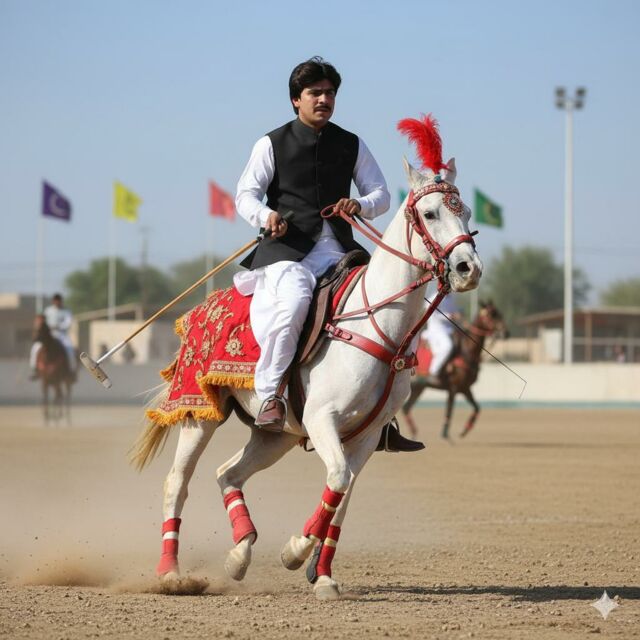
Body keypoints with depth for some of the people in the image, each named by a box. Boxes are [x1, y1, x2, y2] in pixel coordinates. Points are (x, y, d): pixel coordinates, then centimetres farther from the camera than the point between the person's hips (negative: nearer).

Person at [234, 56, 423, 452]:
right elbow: (246, 194, 2)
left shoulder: (352, 145, 16)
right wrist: (267, 215, -21)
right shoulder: (273, 144, 8)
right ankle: (269, 393, -28)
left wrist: (360, 205, -10)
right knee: (294, 300, -37)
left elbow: (381, 195, 14)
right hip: (287, 247, -4)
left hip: (338, 248, 4)